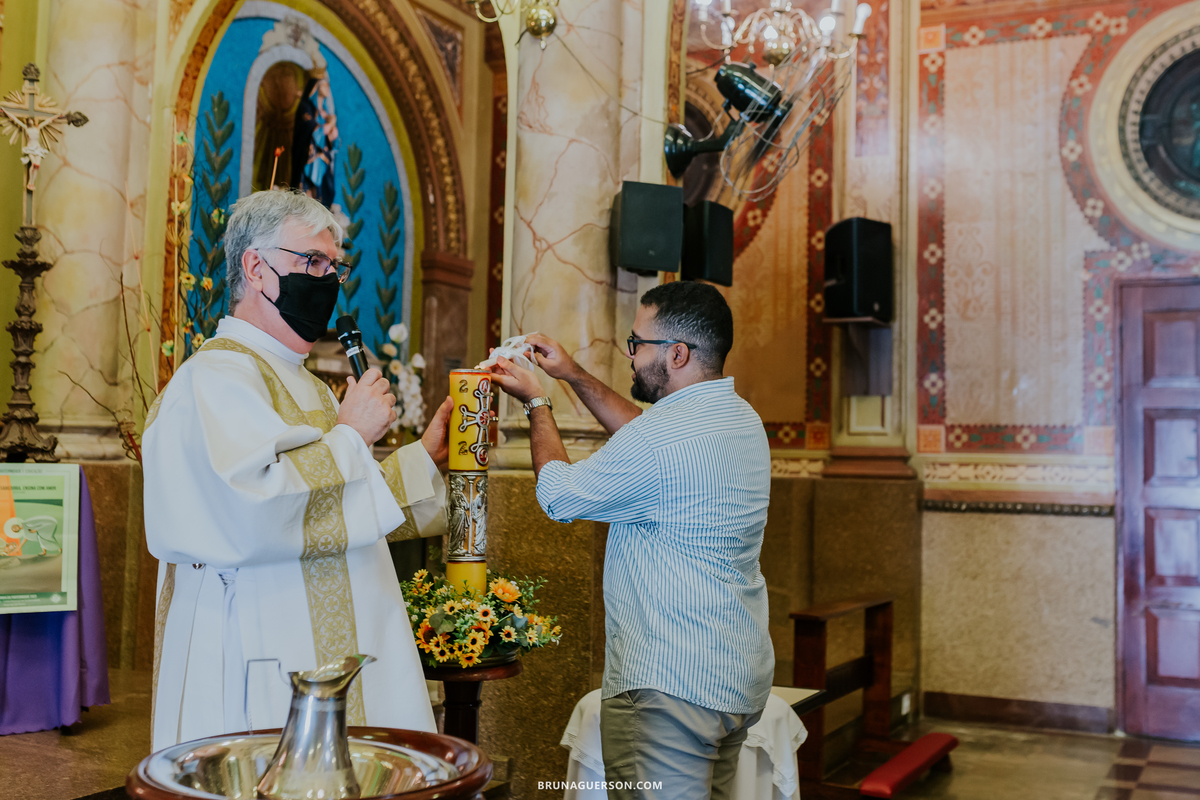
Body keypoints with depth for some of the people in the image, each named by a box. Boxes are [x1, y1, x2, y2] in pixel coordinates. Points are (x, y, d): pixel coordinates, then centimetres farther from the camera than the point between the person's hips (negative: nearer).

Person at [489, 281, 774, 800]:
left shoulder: (664, 436, -21)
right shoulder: (742, 418, 9)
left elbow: (557, 494, -6)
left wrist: (536, 403, 9)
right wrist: (574, 376, 26)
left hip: (670, 685, -10)